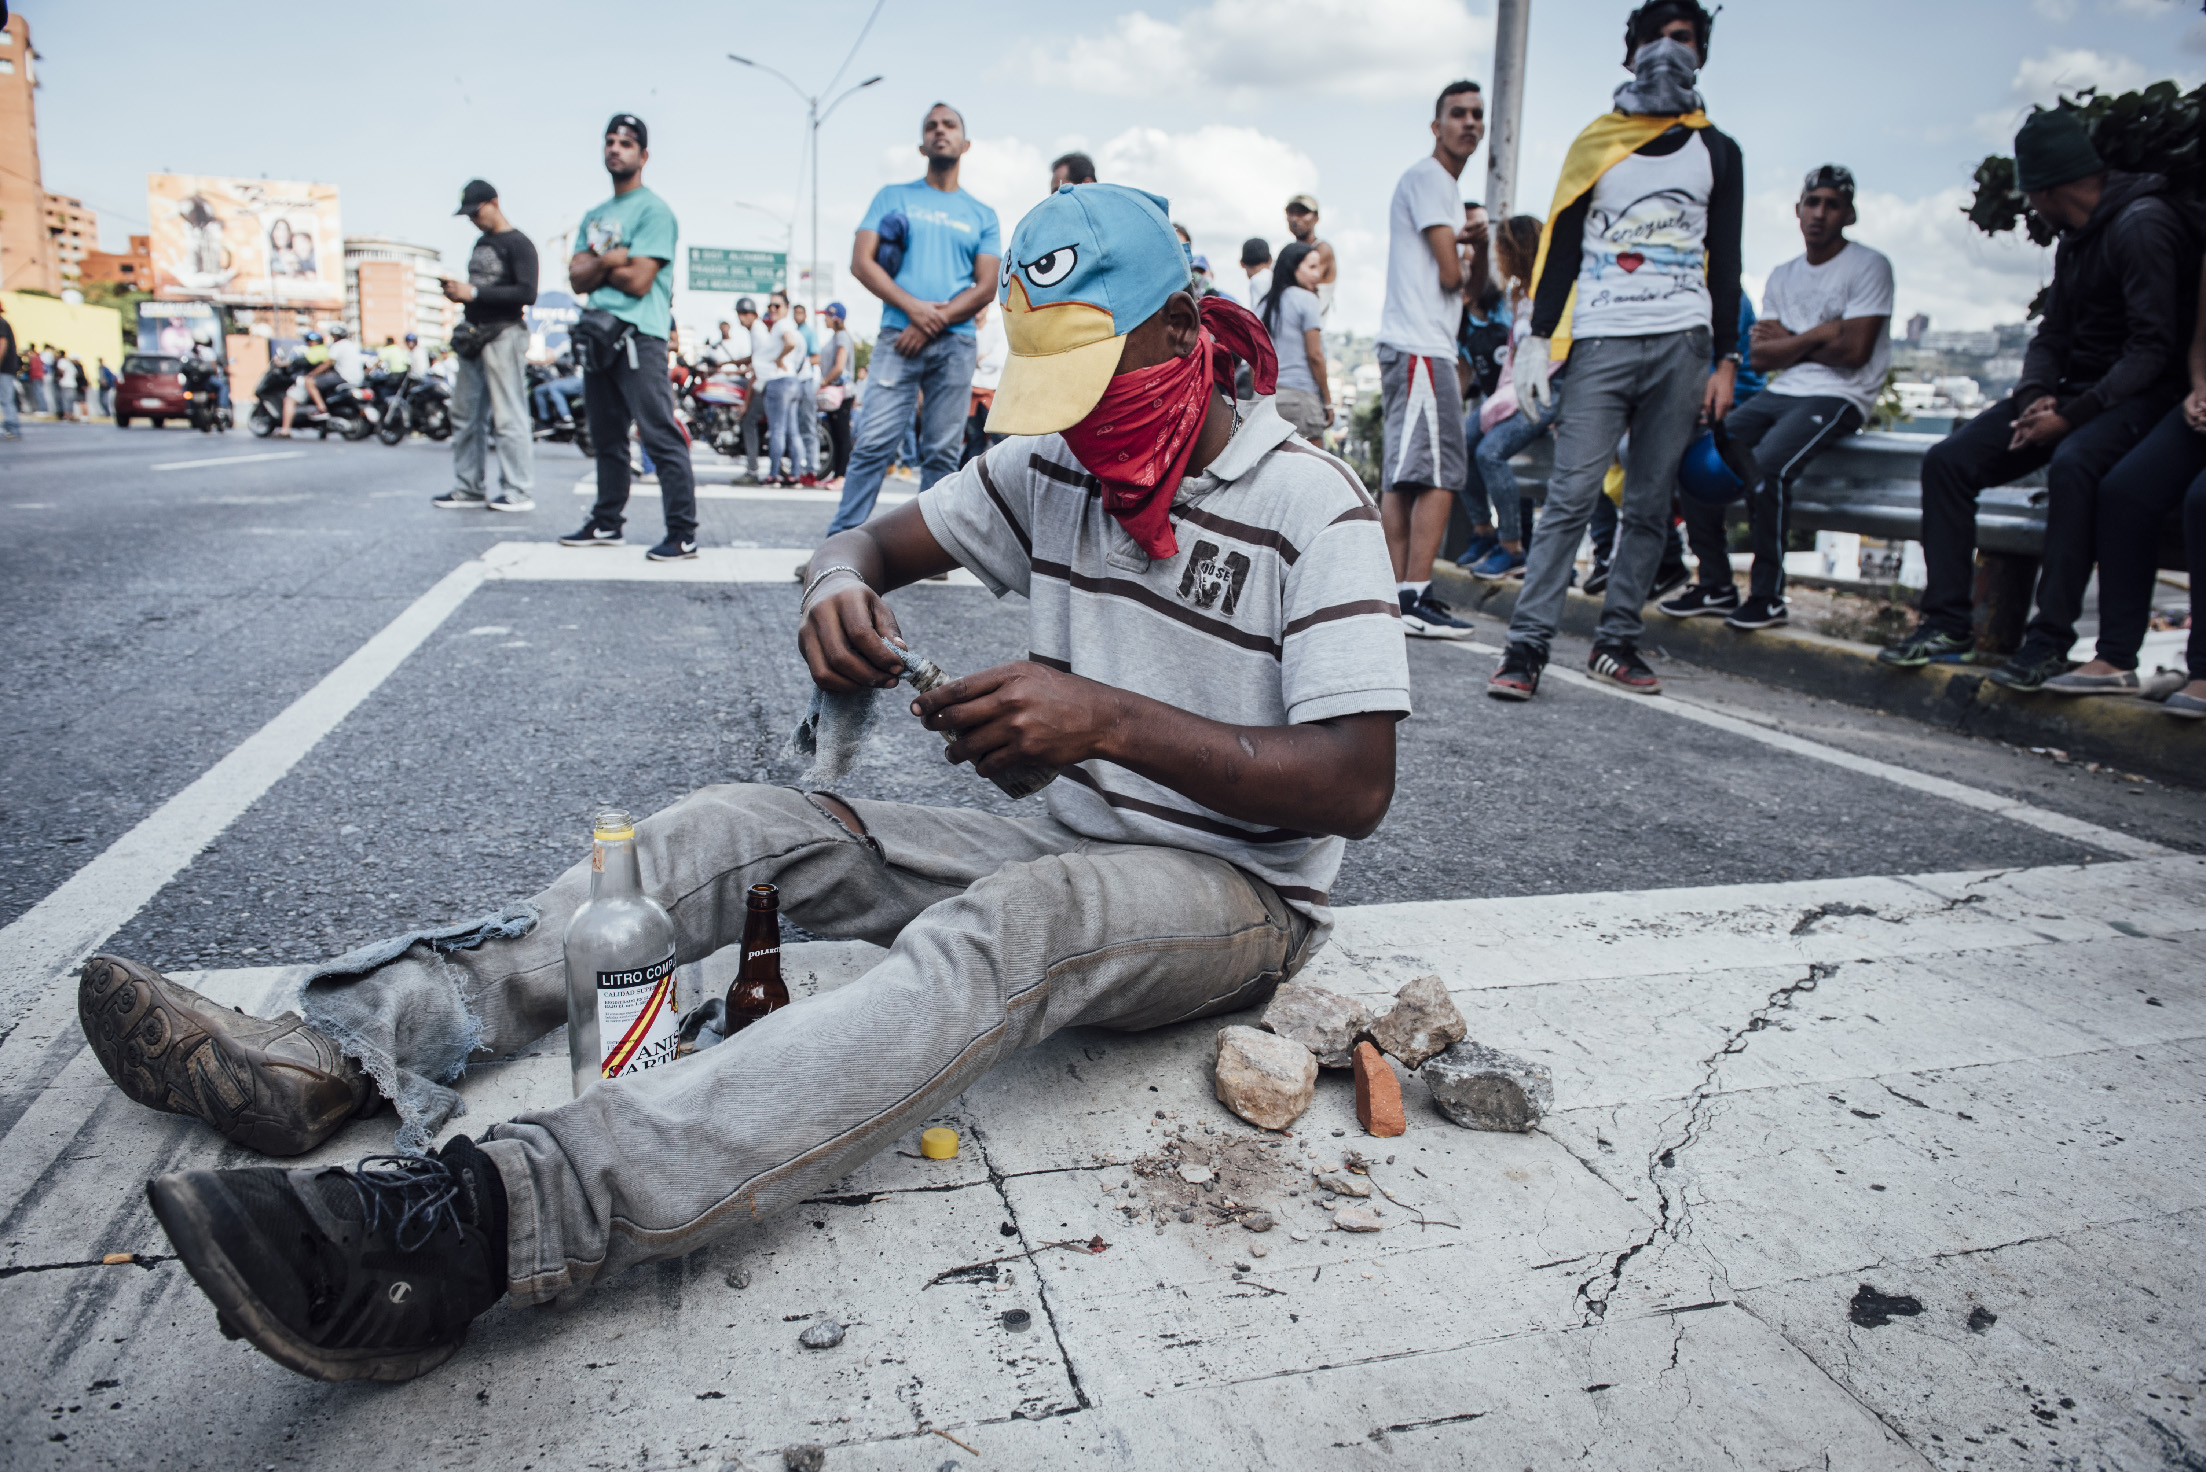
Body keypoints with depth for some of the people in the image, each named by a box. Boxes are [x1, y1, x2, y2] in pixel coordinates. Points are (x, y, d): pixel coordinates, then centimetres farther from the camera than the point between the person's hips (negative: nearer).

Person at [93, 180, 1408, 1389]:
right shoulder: (1051, 464, 6)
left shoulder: (1311, 506, -13)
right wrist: (843, 588, -12)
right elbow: (877, 540, 15)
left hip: (1239, 898, -6)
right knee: (749, 829, -9)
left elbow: (1356, 788, -20)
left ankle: (484, 1221, -54)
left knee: (1011, 924, -40)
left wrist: (1112, 719, -29)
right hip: (1066, 851, 6)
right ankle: (338, 1047, -19)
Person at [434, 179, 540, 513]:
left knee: (508, 416, -9)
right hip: (475, 335, 9)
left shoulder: (519, 244, -6)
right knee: (466, 414, 8)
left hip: (505, 335, -9)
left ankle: (518, 491, -4)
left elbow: (526, 293, -17)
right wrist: (458, 292, 7)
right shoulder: (481, 243, 20)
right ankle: (468, 488, 14)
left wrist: (474, 293, -17)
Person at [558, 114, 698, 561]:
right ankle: (606, 523, 23)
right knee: (606, 437, 14)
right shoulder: (594, 217, 21)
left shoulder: (653, 210, -3)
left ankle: (683, 533, -13)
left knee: (661, 436, -12)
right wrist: (606, 260, -10)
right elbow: (577, 280, 8)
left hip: (638, 335, -8)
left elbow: (638, 281, -13)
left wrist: (597, 264, 2)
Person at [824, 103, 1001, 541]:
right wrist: (914, 307, -10)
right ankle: (839, 542, -8)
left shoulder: (982, 216, 16)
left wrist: (935, 321, -8)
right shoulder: (894, 197, 14)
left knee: (942, 451, 0)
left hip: (956, 343, 2)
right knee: (874, 442, -10)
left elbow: (987, 287, 6)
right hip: (899, 336, -2)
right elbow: (861, 262, 4)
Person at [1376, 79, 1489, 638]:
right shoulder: (1427, 177, -5)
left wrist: (1477, 243, 3)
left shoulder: (1448, 188, 27)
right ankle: (1414, 599, -17)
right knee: (1438, 476, -15)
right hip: (1420, 347, -11)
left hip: (1426, 347, 11)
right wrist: (1462, 258, 11)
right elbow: (1450, 273, -13)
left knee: (1403, 477, 8)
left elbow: (1474, 281, 24)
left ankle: (1400, 594, 10)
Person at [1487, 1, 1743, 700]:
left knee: (1650, 505, 1)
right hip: (1600, 342, -2)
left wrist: (1725, 360, 5)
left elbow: (1725, 264, 14)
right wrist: (1538, 339, -4)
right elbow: (1561, 249, 8)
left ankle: (1616, 642, 7)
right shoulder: (1596, 143, 13)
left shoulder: (1717, 152, 17)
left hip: (1682, 345, 2)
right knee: (1571, 497, -12)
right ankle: (1526, 646, -13)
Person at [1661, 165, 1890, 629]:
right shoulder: (1782, 276, 17)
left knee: (1766, 465, -32)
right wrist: (1818, 335, -6)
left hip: (1838, 398, -6)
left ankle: (1768, 595, -19)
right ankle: (1715, 585, -6)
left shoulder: (1869, 266, -1)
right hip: (1779, 394, 7)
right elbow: (1758, 356, 7)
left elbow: (1853, 350, -12)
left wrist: (1788, 341, 0)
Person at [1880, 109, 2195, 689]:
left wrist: (2072, 414, -25)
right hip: (2076, 391, 8)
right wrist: (2034, 397, -8)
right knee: (1948, 460, -10)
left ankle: (2050, 637, -32)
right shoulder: (2074, 240, 15)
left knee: (2071, 463, -38)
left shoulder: (2143, 225, -12)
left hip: (2140, 395, -8)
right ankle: (1947, 621, -13)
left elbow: (2153, 348, -19)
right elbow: (2052, 335, 12)